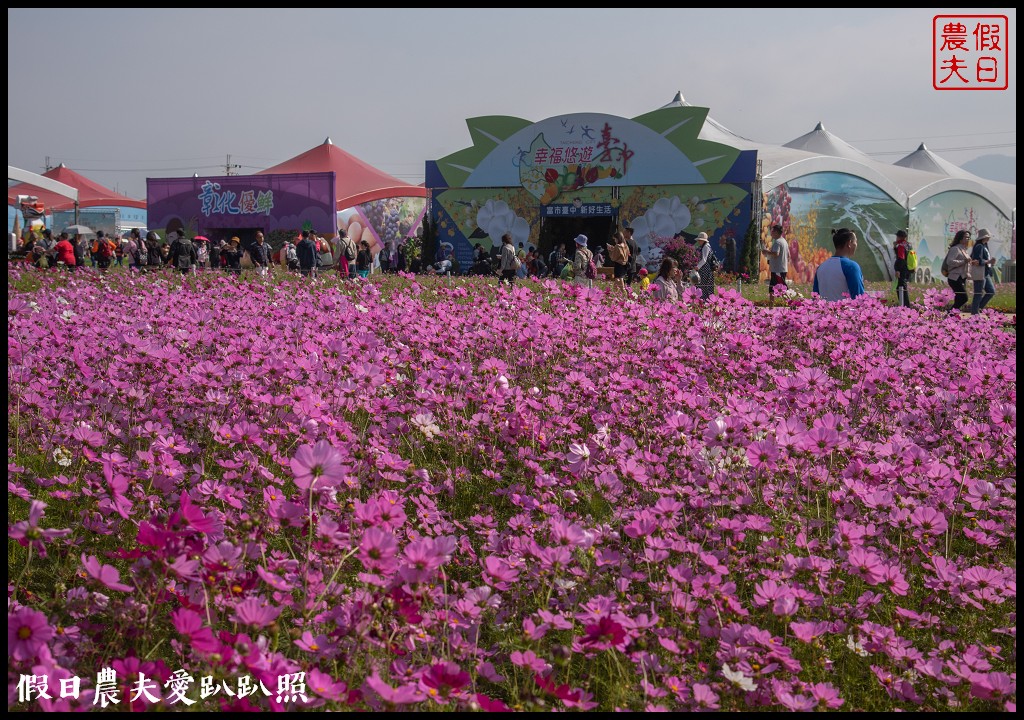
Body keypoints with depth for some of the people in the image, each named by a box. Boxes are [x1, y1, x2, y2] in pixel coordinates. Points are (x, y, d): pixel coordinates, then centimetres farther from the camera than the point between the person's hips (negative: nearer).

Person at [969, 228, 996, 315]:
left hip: (985, 274, 10)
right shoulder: (979, 247, -15)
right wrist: (989, 262, -16)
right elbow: (978, 261, -22)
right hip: (979, 274, -10)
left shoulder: (984, 246, 15)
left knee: (991, 291, 10)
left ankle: (979, 307, 16)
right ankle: (974, 312, 4)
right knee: (978, 294, -4)